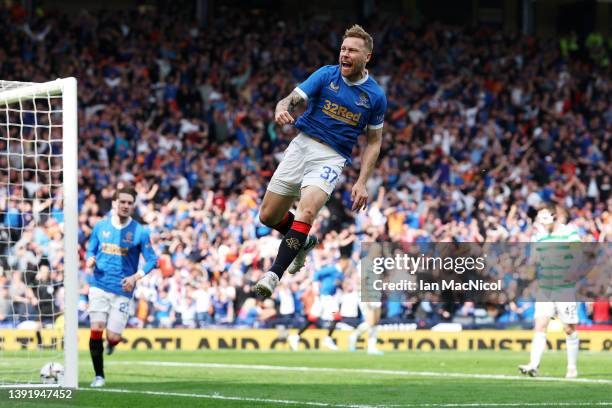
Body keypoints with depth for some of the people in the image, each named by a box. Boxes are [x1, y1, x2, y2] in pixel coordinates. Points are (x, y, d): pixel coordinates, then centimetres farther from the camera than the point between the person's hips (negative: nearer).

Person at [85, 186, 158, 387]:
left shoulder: (139, 232, -2)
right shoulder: (100, 226, 5)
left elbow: (152, 260, 0)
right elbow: (91, 250, 16)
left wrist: (135, 277, -16)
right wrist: (90, 260, -8)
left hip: (122, 291, -1)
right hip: (99, 286, 1)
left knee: (113, 337, -6)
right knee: (96, 330, -11)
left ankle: (111, 343, 34)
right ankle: (99, 375, 3)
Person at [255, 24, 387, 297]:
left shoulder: (375, 96, 1)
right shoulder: (326, 75, -1)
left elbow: (373, 141, 10)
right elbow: (293, 98, -11)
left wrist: (361, 182, -1)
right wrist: (282, 108, -38)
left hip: (332, 158, -3)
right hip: (302, 145, 3)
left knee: (307, 211, -29)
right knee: (268, 216, 5)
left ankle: (274, 275, -33)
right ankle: (304, 242, 37)